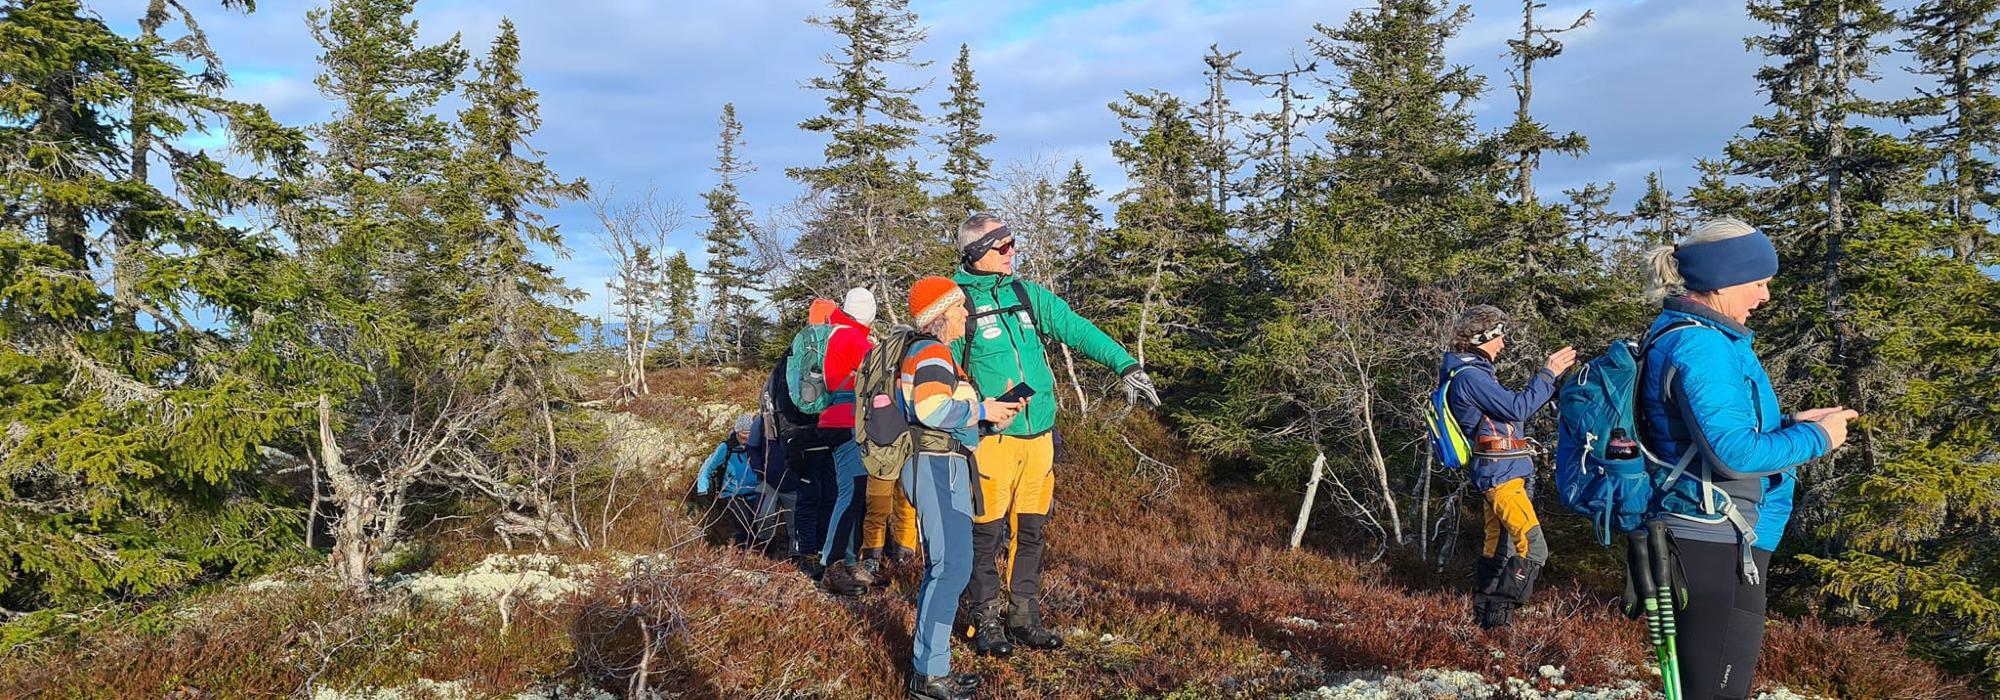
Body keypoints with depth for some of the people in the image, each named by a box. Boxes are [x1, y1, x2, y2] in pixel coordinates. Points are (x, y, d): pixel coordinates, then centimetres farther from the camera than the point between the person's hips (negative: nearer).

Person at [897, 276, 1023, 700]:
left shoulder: (929, 352, 21)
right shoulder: (933, 353, -11)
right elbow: (932, 409, -27)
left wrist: (991, 411, 13)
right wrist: (982, 410, -14)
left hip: (941, 468, 11)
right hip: (938, 467, -11)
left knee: (943, 568, 13)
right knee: (953, 567, -12)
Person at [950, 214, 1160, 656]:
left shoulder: (1027, 295, 10)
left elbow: (1078, 330, 8)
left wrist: (1124, 364, 0)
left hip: (1038, 438, 6)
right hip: (990, 442, -5)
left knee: (1031, 533, 12)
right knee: (986, 536, 1)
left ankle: (1025, 618, 26)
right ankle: (986, 623, 17)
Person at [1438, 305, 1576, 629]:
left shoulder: (1471, 371, 16)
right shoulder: (1470, 376, -18)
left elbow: (1507, 409, 21)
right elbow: (1517, 408, -19)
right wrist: (1548, 374, -12)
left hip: (1498, 473, 11)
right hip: (1502, 474, -11)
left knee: (1498, 544, 18)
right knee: (1533, 547, -13)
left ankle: (1484, 609, 27)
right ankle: (1499, 614, -9)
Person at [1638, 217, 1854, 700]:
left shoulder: (1687, 335, 13)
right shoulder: (1701, 346, -18)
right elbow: (1734, 453, -24)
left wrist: (1790, 424, 8)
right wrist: (1816, 437, -10)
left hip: (1712, 540, 11)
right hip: (1716, 546, -11)